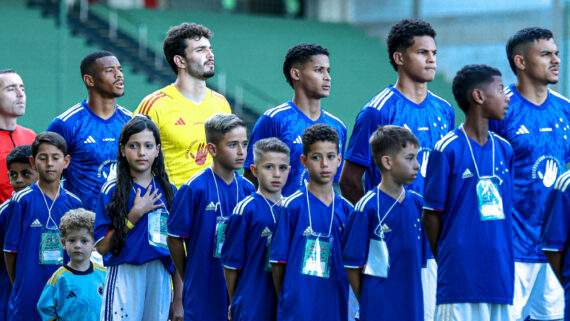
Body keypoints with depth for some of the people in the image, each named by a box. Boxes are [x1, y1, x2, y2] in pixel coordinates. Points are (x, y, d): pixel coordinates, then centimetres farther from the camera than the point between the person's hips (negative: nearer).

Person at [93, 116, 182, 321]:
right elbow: (102, 247, -4)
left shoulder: (168, 192, 10)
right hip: (124, 278, -3)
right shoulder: (112, 191, 2)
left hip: (160, 279, 3)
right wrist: (135, 214, -9)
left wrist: (179, 300, 7)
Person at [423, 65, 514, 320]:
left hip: (501, 277, 6)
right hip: (461, 278, -6)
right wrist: (446, 264, 0)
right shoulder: (447, 150, -6)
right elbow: (431, 215, -2)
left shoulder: (504, 150, 12)